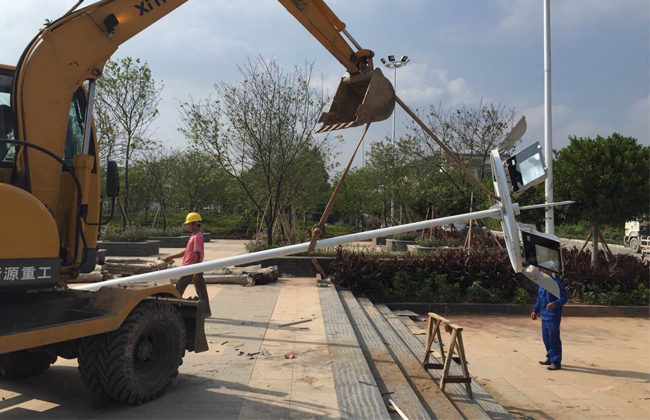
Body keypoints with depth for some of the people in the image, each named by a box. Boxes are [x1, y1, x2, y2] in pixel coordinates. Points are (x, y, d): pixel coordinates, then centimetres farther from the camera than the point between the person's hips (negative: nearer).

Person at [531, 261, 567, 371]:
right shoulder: (541, 284, 10)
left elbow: (563, 298, -19)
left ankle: (556, 362, 8)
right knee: (546, 337, 17)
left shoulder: (556, 283, -16)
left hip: (553, 316, -9)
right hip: (544, 315, 9)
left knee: (554, 339, -1)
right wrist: (535, 311, 18)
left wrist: (555, 304, -37)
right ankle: (550, 358, 32)